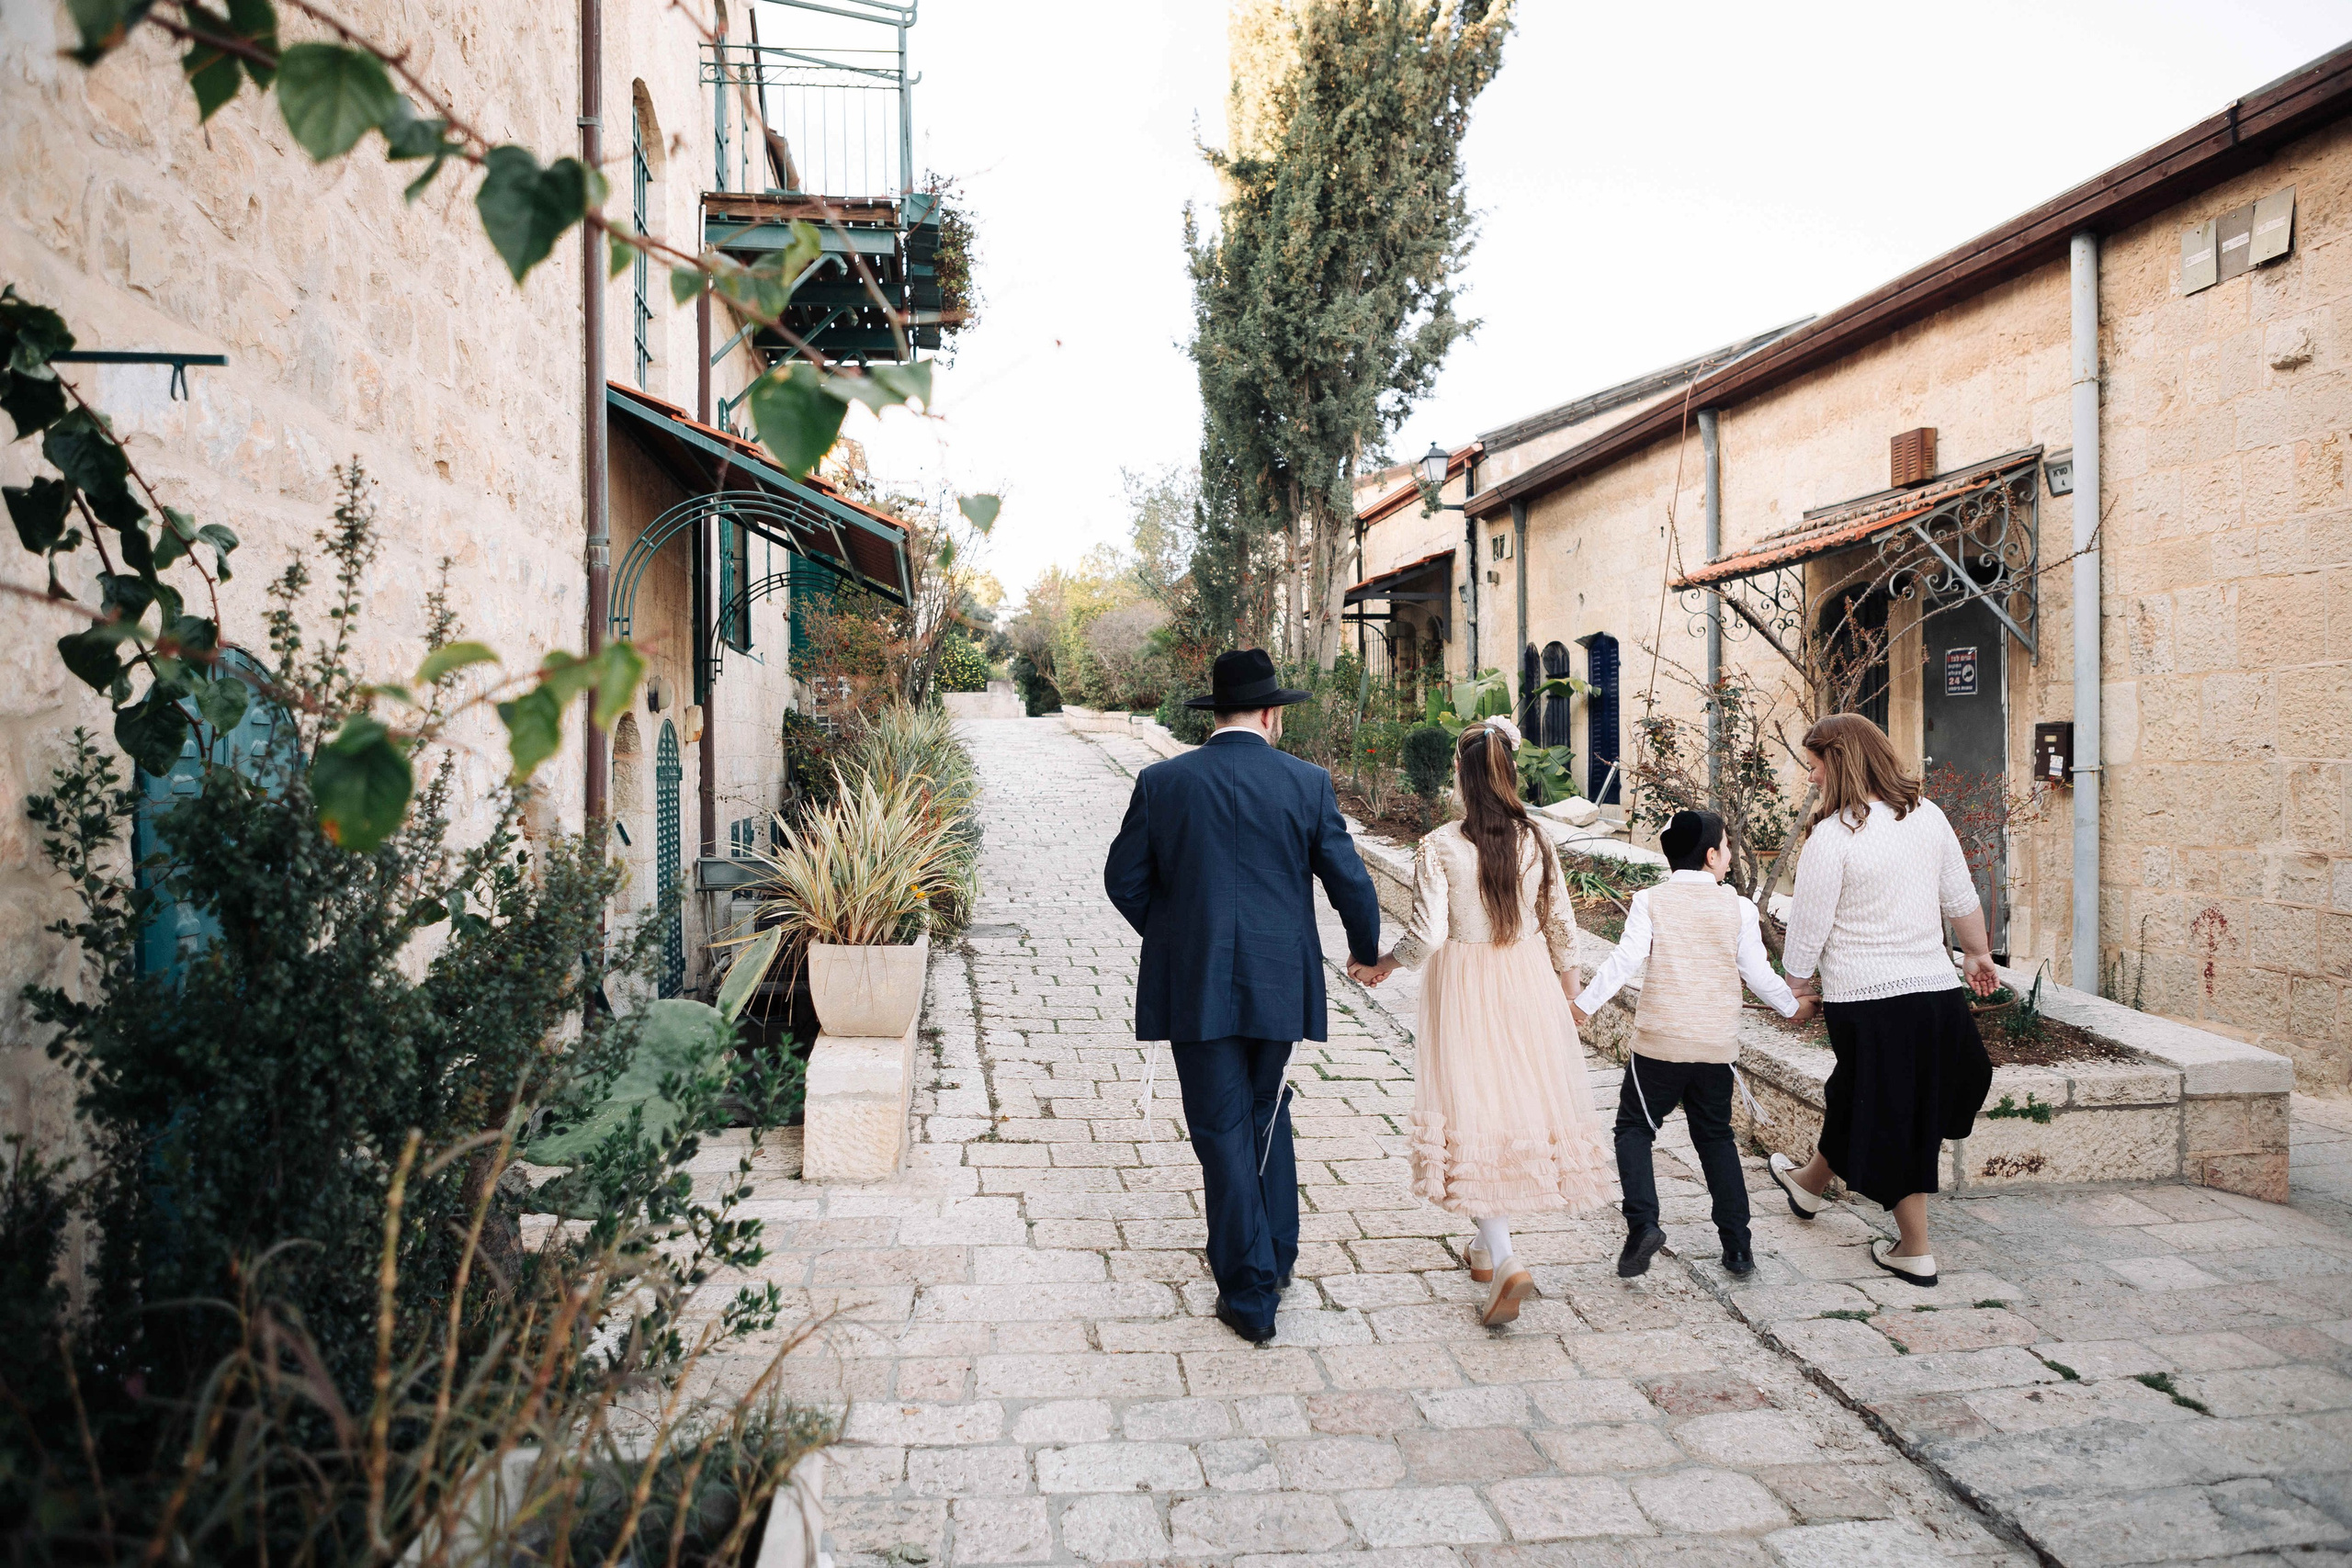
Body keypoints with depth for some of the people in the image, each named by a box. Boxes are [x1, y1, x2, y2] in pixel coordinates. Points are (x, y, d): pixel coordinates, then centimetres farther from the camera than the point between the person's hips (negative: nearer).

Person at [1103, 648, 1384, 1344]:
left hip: (1194, 987, -1)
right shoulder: (1307, 783, -4)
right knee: (1267, 1113, 23)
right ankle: (1275, 1255, 31)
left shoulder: (1161, 783, -4)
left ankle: (1250, 1295, 12)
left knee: (1222, 1132, 6)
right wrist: (1368, 951, 17)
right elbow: (1349, 881, -1)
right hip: (1278, 982, 2)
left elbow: (1124, 879, 0)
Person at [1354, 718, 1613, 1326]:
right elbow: (1561, 925, 5)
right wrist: (1568, 986, 21)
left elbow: (1426, 935, -17)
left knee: (1470, 1116, 3)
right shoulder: (1536, 842, -2)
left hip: (1463, 989, -4)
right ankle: (1487, 1248, 32)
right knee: (1519, 1100, 16)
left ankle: (1505, 1262, -10)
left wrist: (1379, 966, 1)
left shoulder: (1439, 847, -14)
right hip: (1527, 984, 4)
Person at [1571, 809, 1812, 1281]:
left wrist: (1585, 1004, -3)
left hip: (1659, 1042, -2)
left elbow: (1625, 960, -11)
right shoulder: (1738, 907, 2)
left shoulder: (1650, 901, -4)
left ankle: (1642, 1223, -10)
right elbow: (1758, 972, 4)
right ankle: (1737, 1245, 16)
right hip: (1717, 1046, 3)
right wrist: (1793, 1007, 22)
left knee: (1635, 1129, 8)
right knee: (1716, 1137, 16)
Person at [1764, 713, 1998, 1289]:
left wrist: (1794, 983, 5)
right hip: (1936, 987, 6)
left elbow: (1808, 928, -11)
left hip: (1867, 997, -6)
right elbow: (1962, 900, 13)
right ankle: (1811, 1182, 44)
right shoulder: (1927, 815, 3)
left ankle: (1915, 1250, 22)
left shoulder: (1833, 836, -16)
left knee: (1885, 1116, 10)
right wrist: (1977, 954, 29)